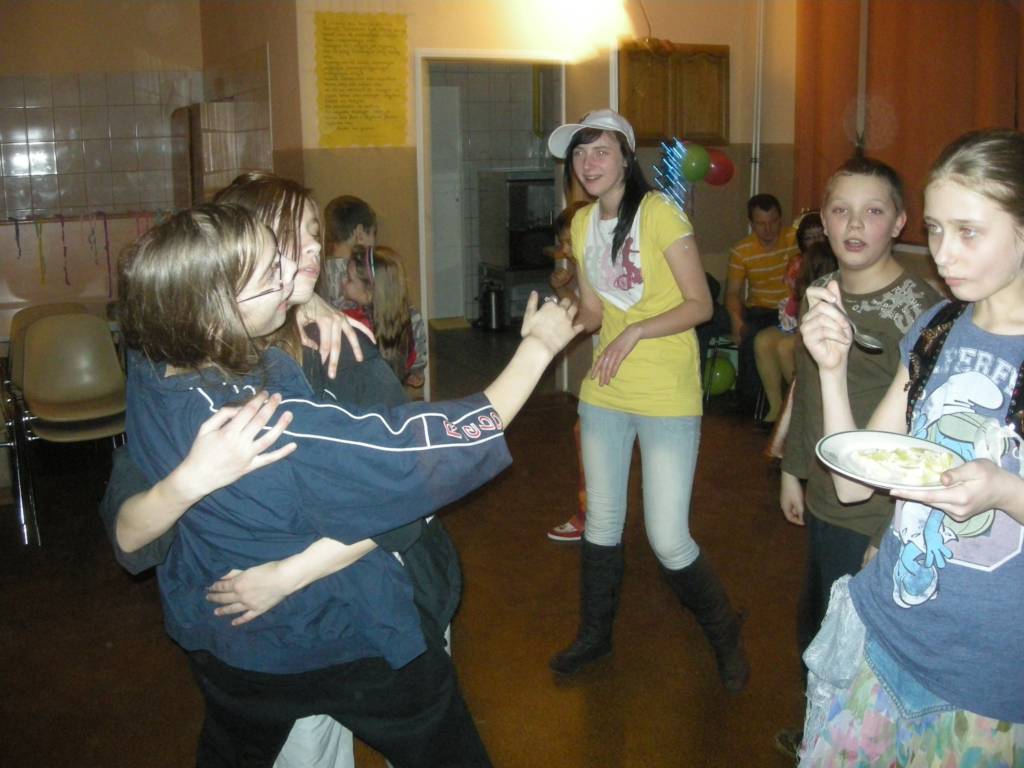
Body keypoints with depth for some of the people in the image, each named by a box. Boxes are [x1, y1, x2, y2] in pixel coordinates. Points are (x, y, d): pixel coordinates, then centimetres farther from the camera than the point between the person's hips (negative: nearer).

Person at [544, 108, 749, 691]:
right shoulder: (583, 223, 8)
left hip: (668, 398, -6)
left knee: (668, 540, -4)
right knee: (602, 523, 17)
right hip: (604, 392, 7)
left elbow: (700, 304, -14)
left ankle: (725, 634, 25)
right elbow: (593, 311, 12)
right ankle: (595, 636, 38)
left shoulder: (659, 212, -13)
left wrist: (635, 332, -25)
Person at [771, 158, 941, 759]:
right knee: (813, 632, 23)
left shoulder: (918, 308, -18)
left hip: (877, 521, -7)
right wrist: (793, 469, 19)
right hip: (823, 506, 7)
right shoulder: (819, 292, 4)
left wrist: (891, 536, -19)